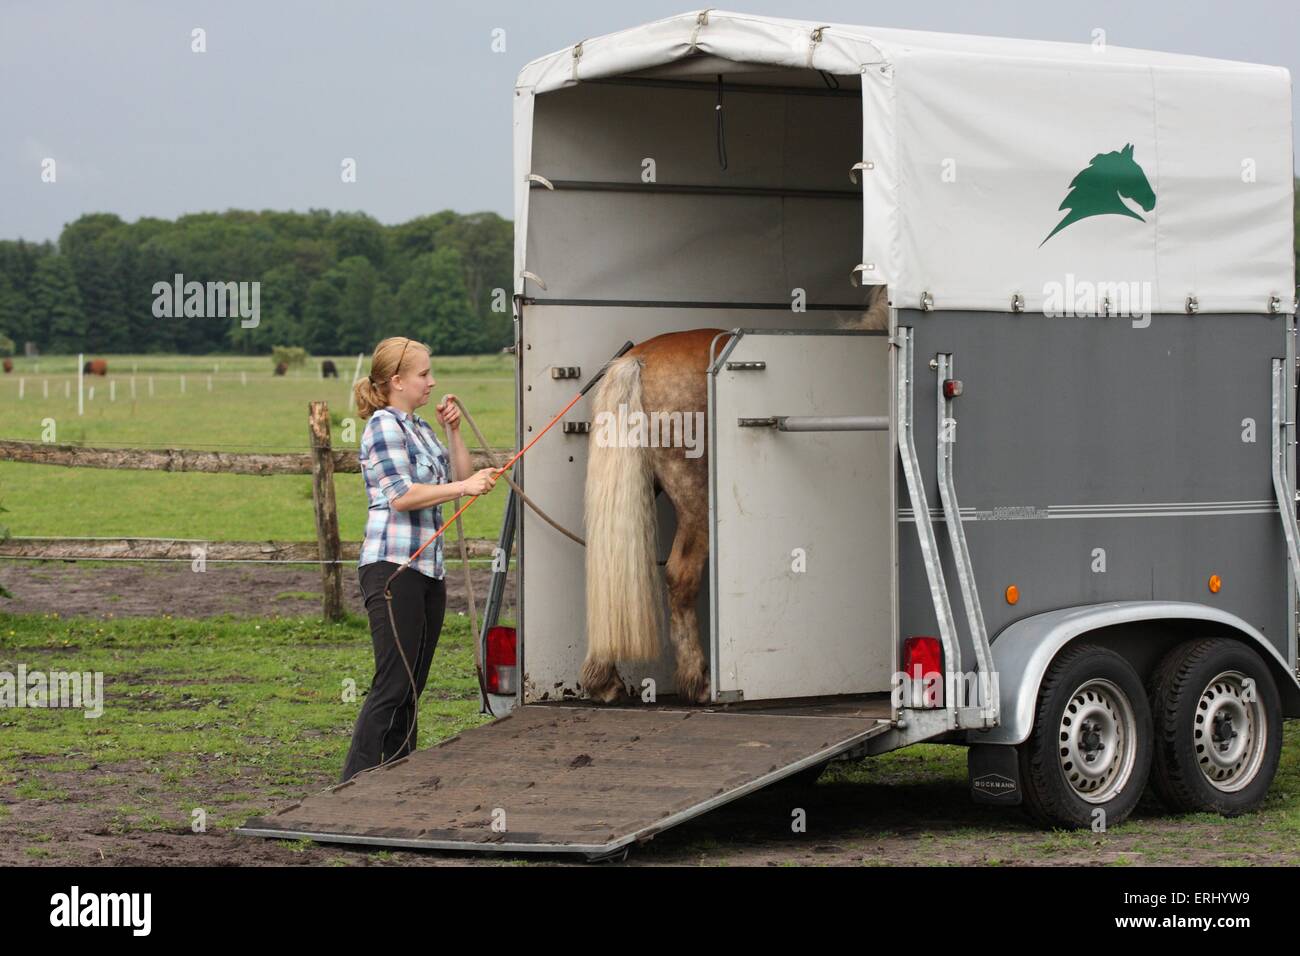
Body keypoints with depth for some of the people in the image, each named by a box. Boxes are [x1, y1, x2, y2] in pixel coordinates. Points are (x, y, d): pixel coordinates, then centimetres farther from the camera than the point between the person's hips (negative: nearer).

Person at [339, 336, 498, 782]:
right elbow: (401, 494, -18)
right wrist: (464, 487, -18)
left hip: (427, 569, 9)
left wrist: (453, 430, 12)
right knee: (393, 685, -13)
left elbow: (459, 476, 22)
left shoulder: (420, 428, 18)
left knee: (412, 687, 9)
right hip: (392, 567, -9)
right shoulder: (384, 425, -9)